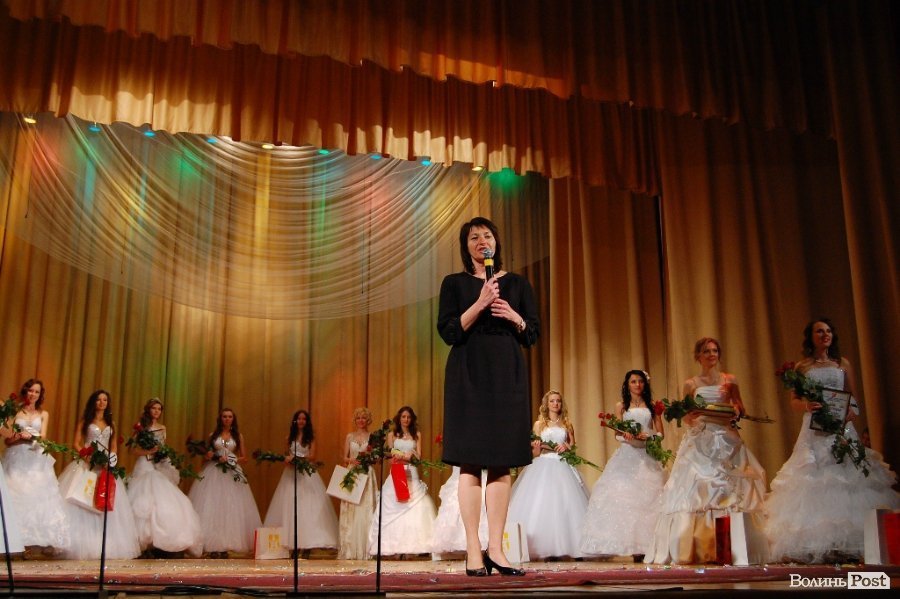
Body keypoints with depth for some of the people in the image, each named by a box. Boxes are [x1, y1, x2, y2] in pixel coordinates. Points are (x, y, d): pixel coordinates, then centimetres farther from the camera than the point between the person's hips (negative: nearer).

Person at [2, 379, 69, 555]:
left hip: (36, 461, 1)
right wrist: (20, 436, -17)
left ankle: (39, 541, -5)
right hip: (17, 460, -1)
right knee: (15, 497, -9)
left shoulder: (44, 414, 13)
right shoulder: (15, 412, 7)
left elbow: (42, 437, 1)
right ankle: (15, 543, -9)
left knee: (38, 497, -5)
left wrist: (28, 435, -17)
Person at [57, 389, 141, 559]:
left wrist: (112, 459, -2)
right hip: (86, 464, -3)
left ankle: (107, 545, 2)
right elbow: (76, 444, -1)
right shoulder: (85, 421, 6)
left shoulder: (111, 423, 17)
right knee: (83, 503, -10)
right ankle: (83, 545, -7)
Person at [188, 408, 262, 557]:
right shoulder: (213, 435, 9)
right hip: (213, 473, 0)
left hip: (232, 473, 0)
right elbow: (207, 454, 14)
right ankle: (213, 546, -5)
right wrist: (208, 456, -7)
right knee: (211, 506, -7)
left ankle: (226, 545, -2)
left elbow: (242, 457, 11)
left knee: (231, 507, -5)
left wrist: (238, 460, -9)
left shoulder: (238, 436, 10)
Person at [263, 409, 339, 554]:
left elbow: (312, 456, -3)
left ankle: (308, 542, -8)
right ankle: (291, 541, -2)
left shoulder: (311, 438, 5)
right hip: (291, 473, 3)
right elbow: (287, 455, 15)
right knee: (290, 506, -3)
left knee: (307, 505, -8)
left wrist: (295, 457, -14)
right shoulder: (290, 437, 13)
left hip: (306, 473, -3)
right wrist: (287, 460, -7)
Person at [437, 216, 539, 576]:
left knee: (502, 463, 1)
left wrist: (514, 316, -8)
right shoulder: (455, 284, 7)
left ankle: (496, 549, 6)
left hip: (507, 375, 3)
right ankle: (473, 551, -2)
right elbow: (448, 332, -4)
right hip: (469, 376, -2)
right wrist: (480, 303, -14)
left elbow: (533, 334, 11)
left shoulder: (517, 284, 13)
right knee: (470, 463, -6)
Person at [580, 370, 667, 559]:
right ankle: (633, 547, -9)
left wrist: (647, 437, -13)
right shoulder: (621, 406, 13)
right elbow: (617, 434, 7)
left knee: (648, 497, -9)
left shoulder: (652, 406, 13)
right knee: (625, 497, -9)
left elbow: (660, 433, 7)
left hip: (647, 456, 0)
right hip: (627, 455, 0)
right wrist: (626, 436, -15)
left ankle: (648, 543, -9)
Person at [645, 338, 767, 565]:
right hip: (699, 440, 0)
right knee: (696, 491, -8)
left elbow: (740, 410, 12)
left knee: (729, 491, -8)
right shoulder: (691, 384, 11)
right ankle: (696, 549, -5)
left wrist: (735, 412, -10)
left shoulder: (729, 380, 11)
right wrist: (690, 415, -13)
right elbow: (686, 418, 9)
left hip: (725, 439, 0)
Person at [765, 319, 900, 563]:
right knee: (815, 482, -8)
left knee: (846, 481, -8)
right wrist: (806, 405, -15)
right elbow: (794, 401, 8)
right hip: (814, 430, -1)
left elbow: (854, 398, 11)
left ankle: (846, 543, -4)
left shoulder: (843, 363, 14)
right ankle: (815, 545, -6)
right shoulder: (802, 367, 11)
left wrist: (851, 413, -11)